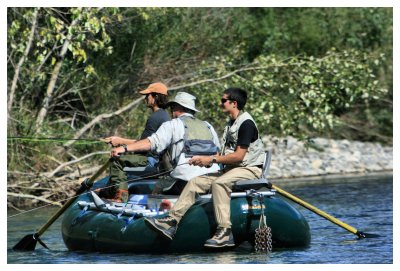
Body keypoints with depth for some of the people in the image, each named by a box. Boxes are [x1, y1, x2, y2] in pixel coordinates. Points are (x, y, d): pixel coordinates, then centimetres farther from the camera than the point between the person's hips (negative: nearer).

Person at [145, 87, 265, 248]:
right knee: (196, 181, -4)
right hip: (231, 169, 9)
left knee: (219, 183, -34)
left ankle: (225, 233, -37)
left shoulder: (246, 123, -13)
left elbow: (238, 156, -20)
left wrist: (211, 159, -16)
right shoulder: (231, 124, 19)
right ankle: (171, 221, -9)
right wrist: (203, 159, 2)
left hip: (250, 169, -9)